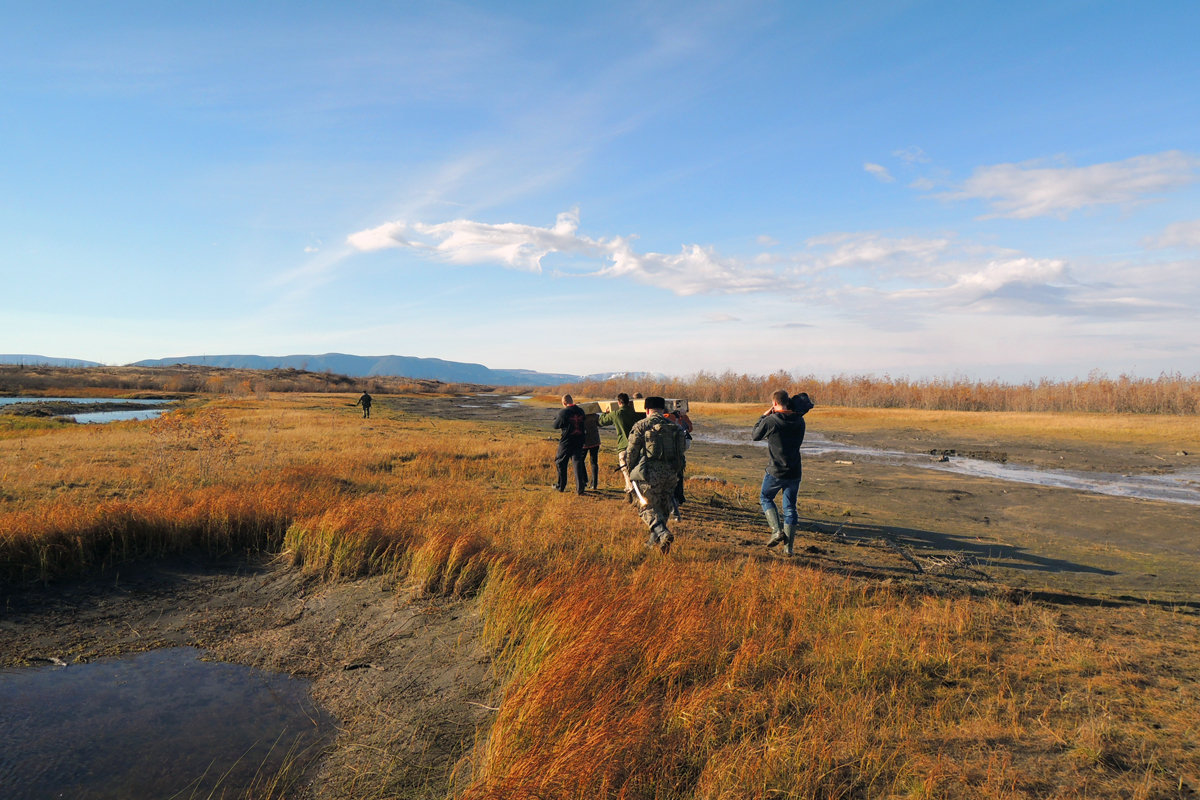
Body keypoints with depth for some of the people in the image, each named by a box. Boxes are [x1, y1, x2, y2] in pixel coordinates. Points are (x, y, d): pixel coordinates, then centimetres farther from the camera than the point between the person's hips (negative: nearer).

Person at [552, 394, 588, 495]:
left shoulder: (563, 412, -15)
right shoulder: (581, 411, 2)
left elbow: (555, 425, -4)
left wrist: (556, 418, 14)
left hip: (566, 442, -4)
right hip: (579, 441, 4)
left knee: (561, 462, 13)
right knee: (578, 462, 7)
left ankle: (560, 486, 20)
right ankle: (580, 487, 0)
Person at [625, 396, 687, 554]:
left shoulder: (641, 426, -3)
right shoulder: (675, 427, 11)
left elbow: (631, 452, -4)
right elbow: (680, 453, 12)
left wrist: (631, 471, 11)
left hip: (651, 473, -5)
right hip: (671, 474, 5)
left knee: (647, 507, 2)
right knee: (663, 507, 18)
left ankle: (663, 534, -19)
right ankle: (655, 540, 27)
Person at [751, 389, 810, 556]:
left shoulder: (770, 421, -13)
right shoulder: (799, 421, 0)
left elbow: (755, 436, 1)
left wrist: (764, 416, 10)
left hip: (775, 472, -4)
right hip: (794, 472, 4)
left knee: (765, 498, 19)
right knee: (790, 507, 13)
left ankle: (777, 530, 0)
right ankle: (789, 547, 12)